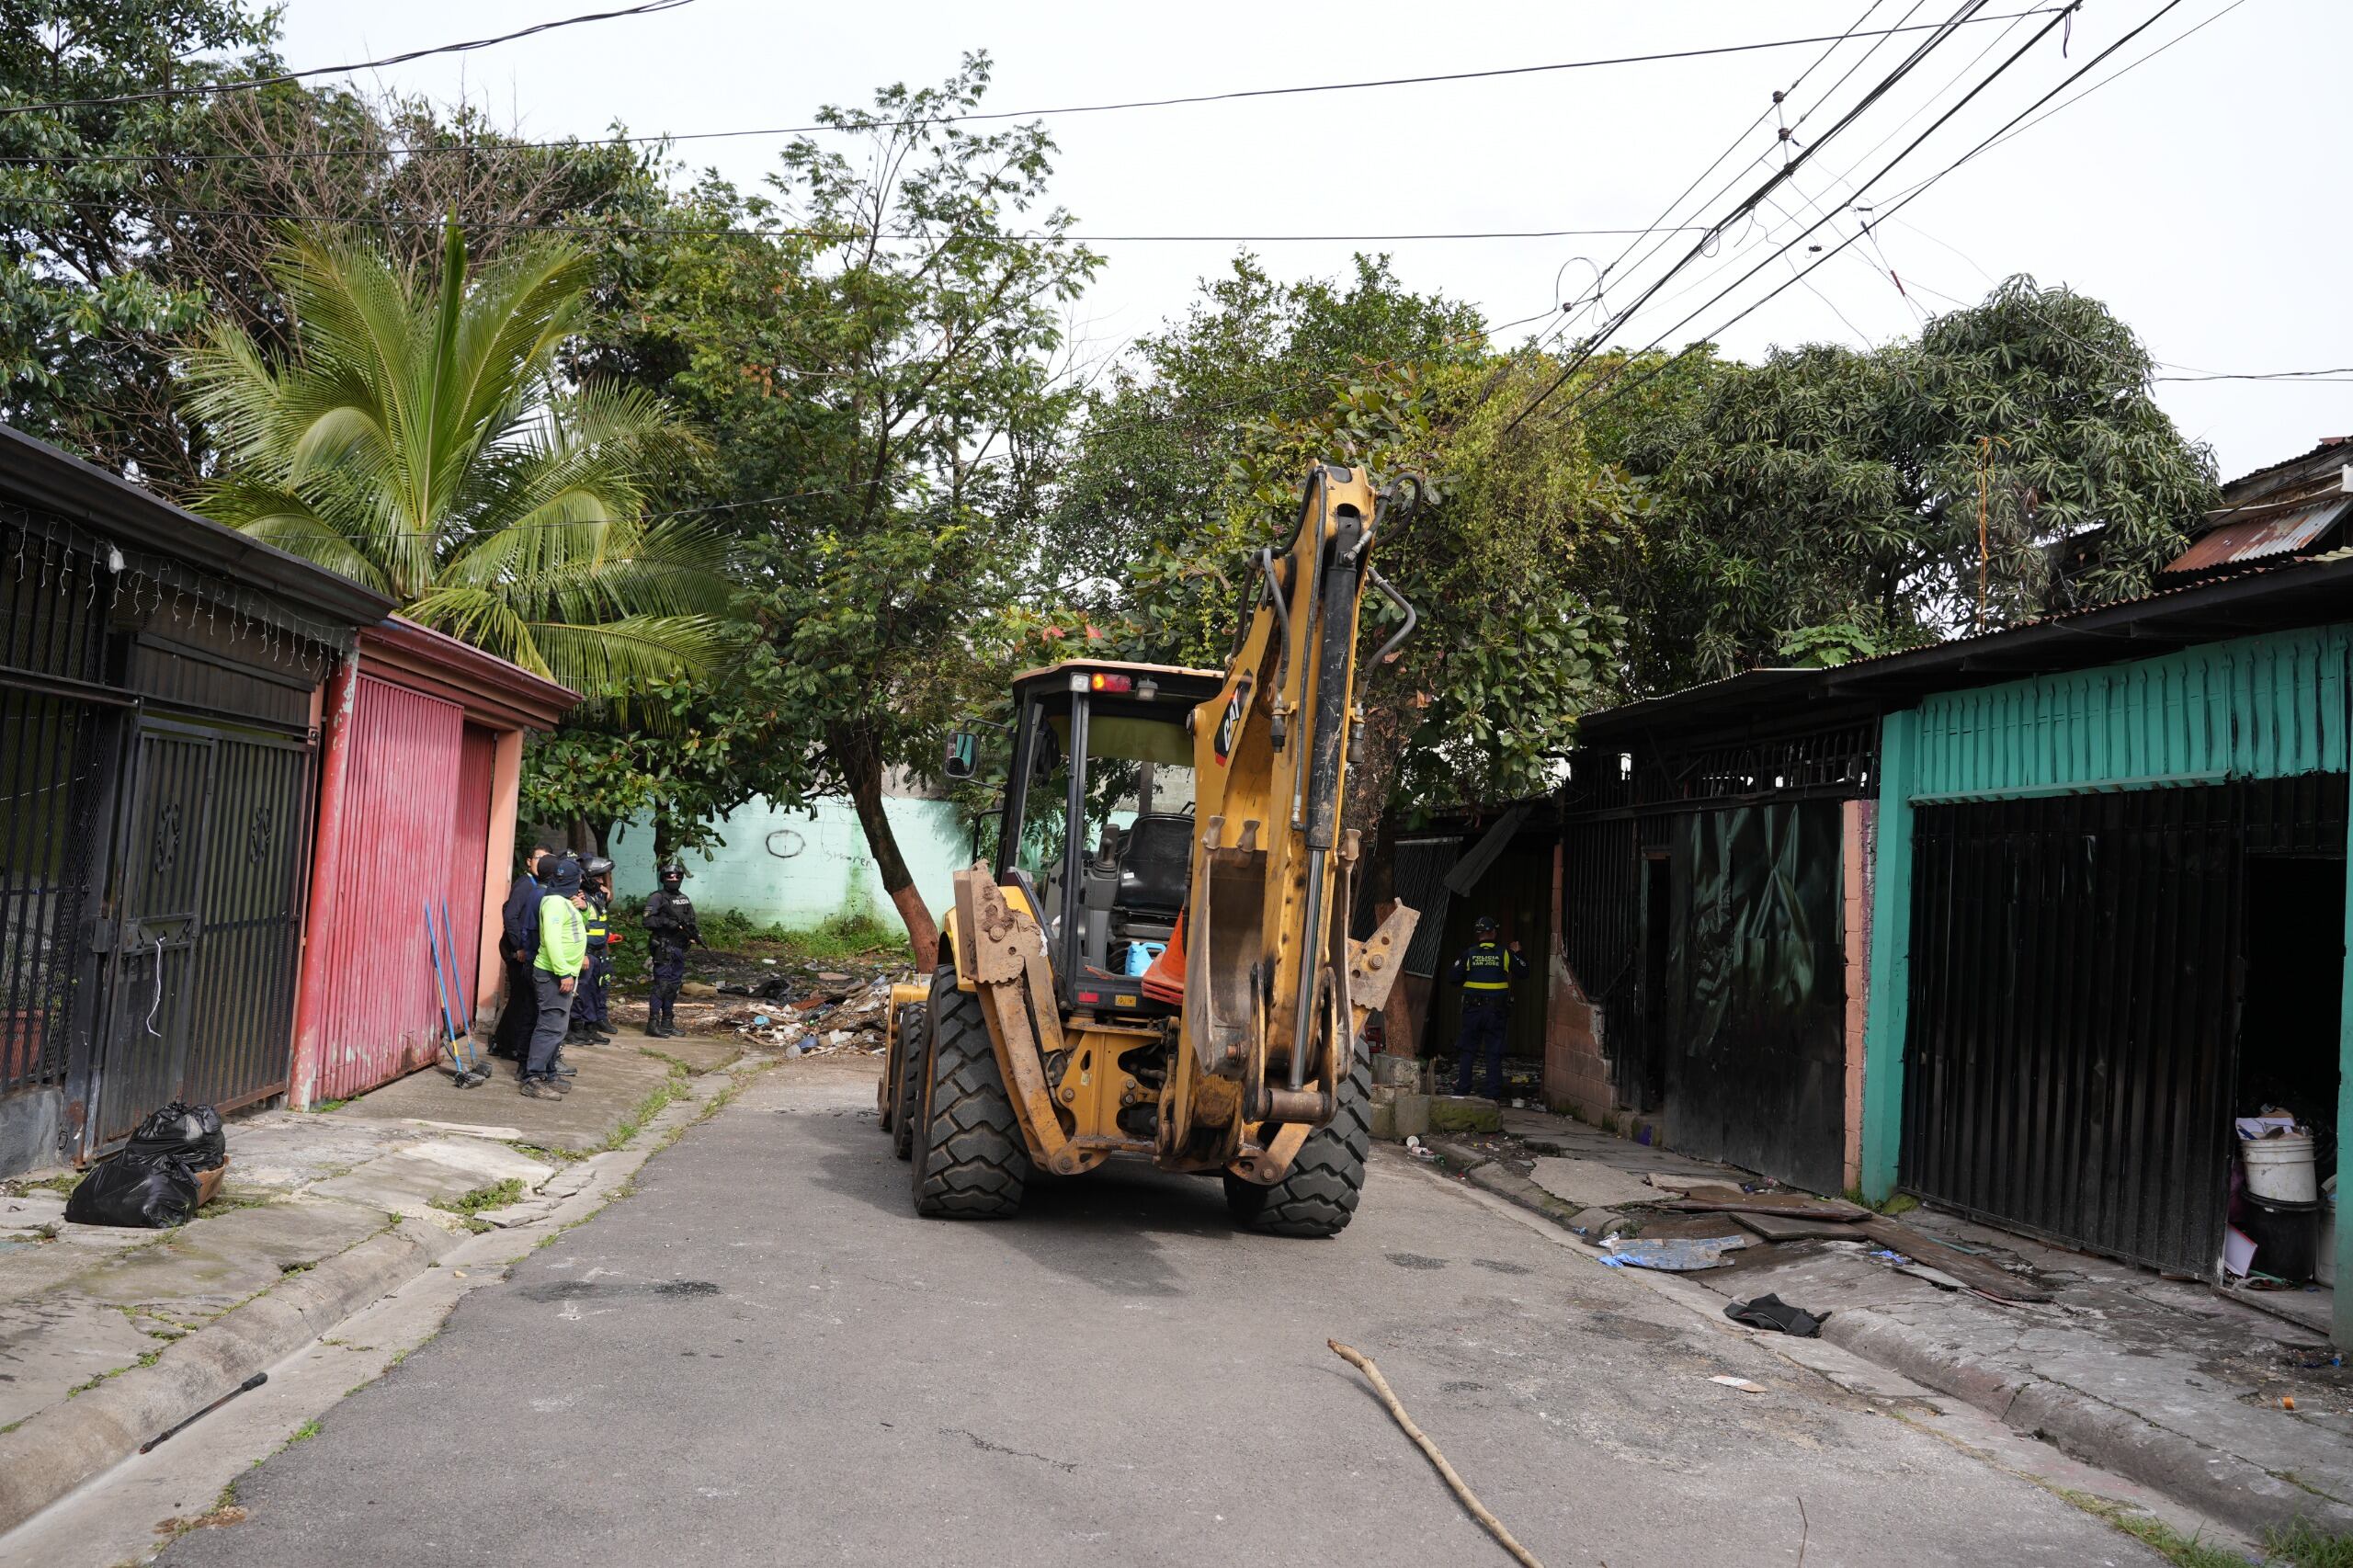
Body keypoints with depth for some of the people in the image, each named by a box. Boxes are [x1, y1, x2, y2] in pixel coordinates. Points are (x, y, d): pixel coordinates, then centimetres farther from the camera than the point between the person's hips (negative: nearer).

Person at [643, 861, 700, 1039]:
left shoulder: (684, 899, 17)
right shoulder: (657, 898, -5)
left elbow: (691, 921, 22)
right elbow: (648, 921, -14)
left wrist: (695, 933, 3)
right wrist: (667, 922, -24)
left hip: (680, 949, 7)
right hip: (663, 949, -7)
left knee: (674, 986, 10)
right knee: (662, 984, -11)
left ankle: (667, 1022, 17)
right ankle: (653, 1023, -9)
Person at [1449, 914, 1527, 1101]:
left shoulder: (1469, 953, -3)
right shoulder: (1505, 953, -1)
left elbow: (1452, 977, -4)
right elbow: (1523, 971, 6)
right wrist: (1517, 953, 20)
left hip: (1473, 1009, 0)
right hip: (1497, 1010, 0)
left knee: (1467, 1051, 8)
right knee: (1494, 1053, 6)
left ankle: (1462, 1091, 7)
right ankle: (1494, 1093, 5)